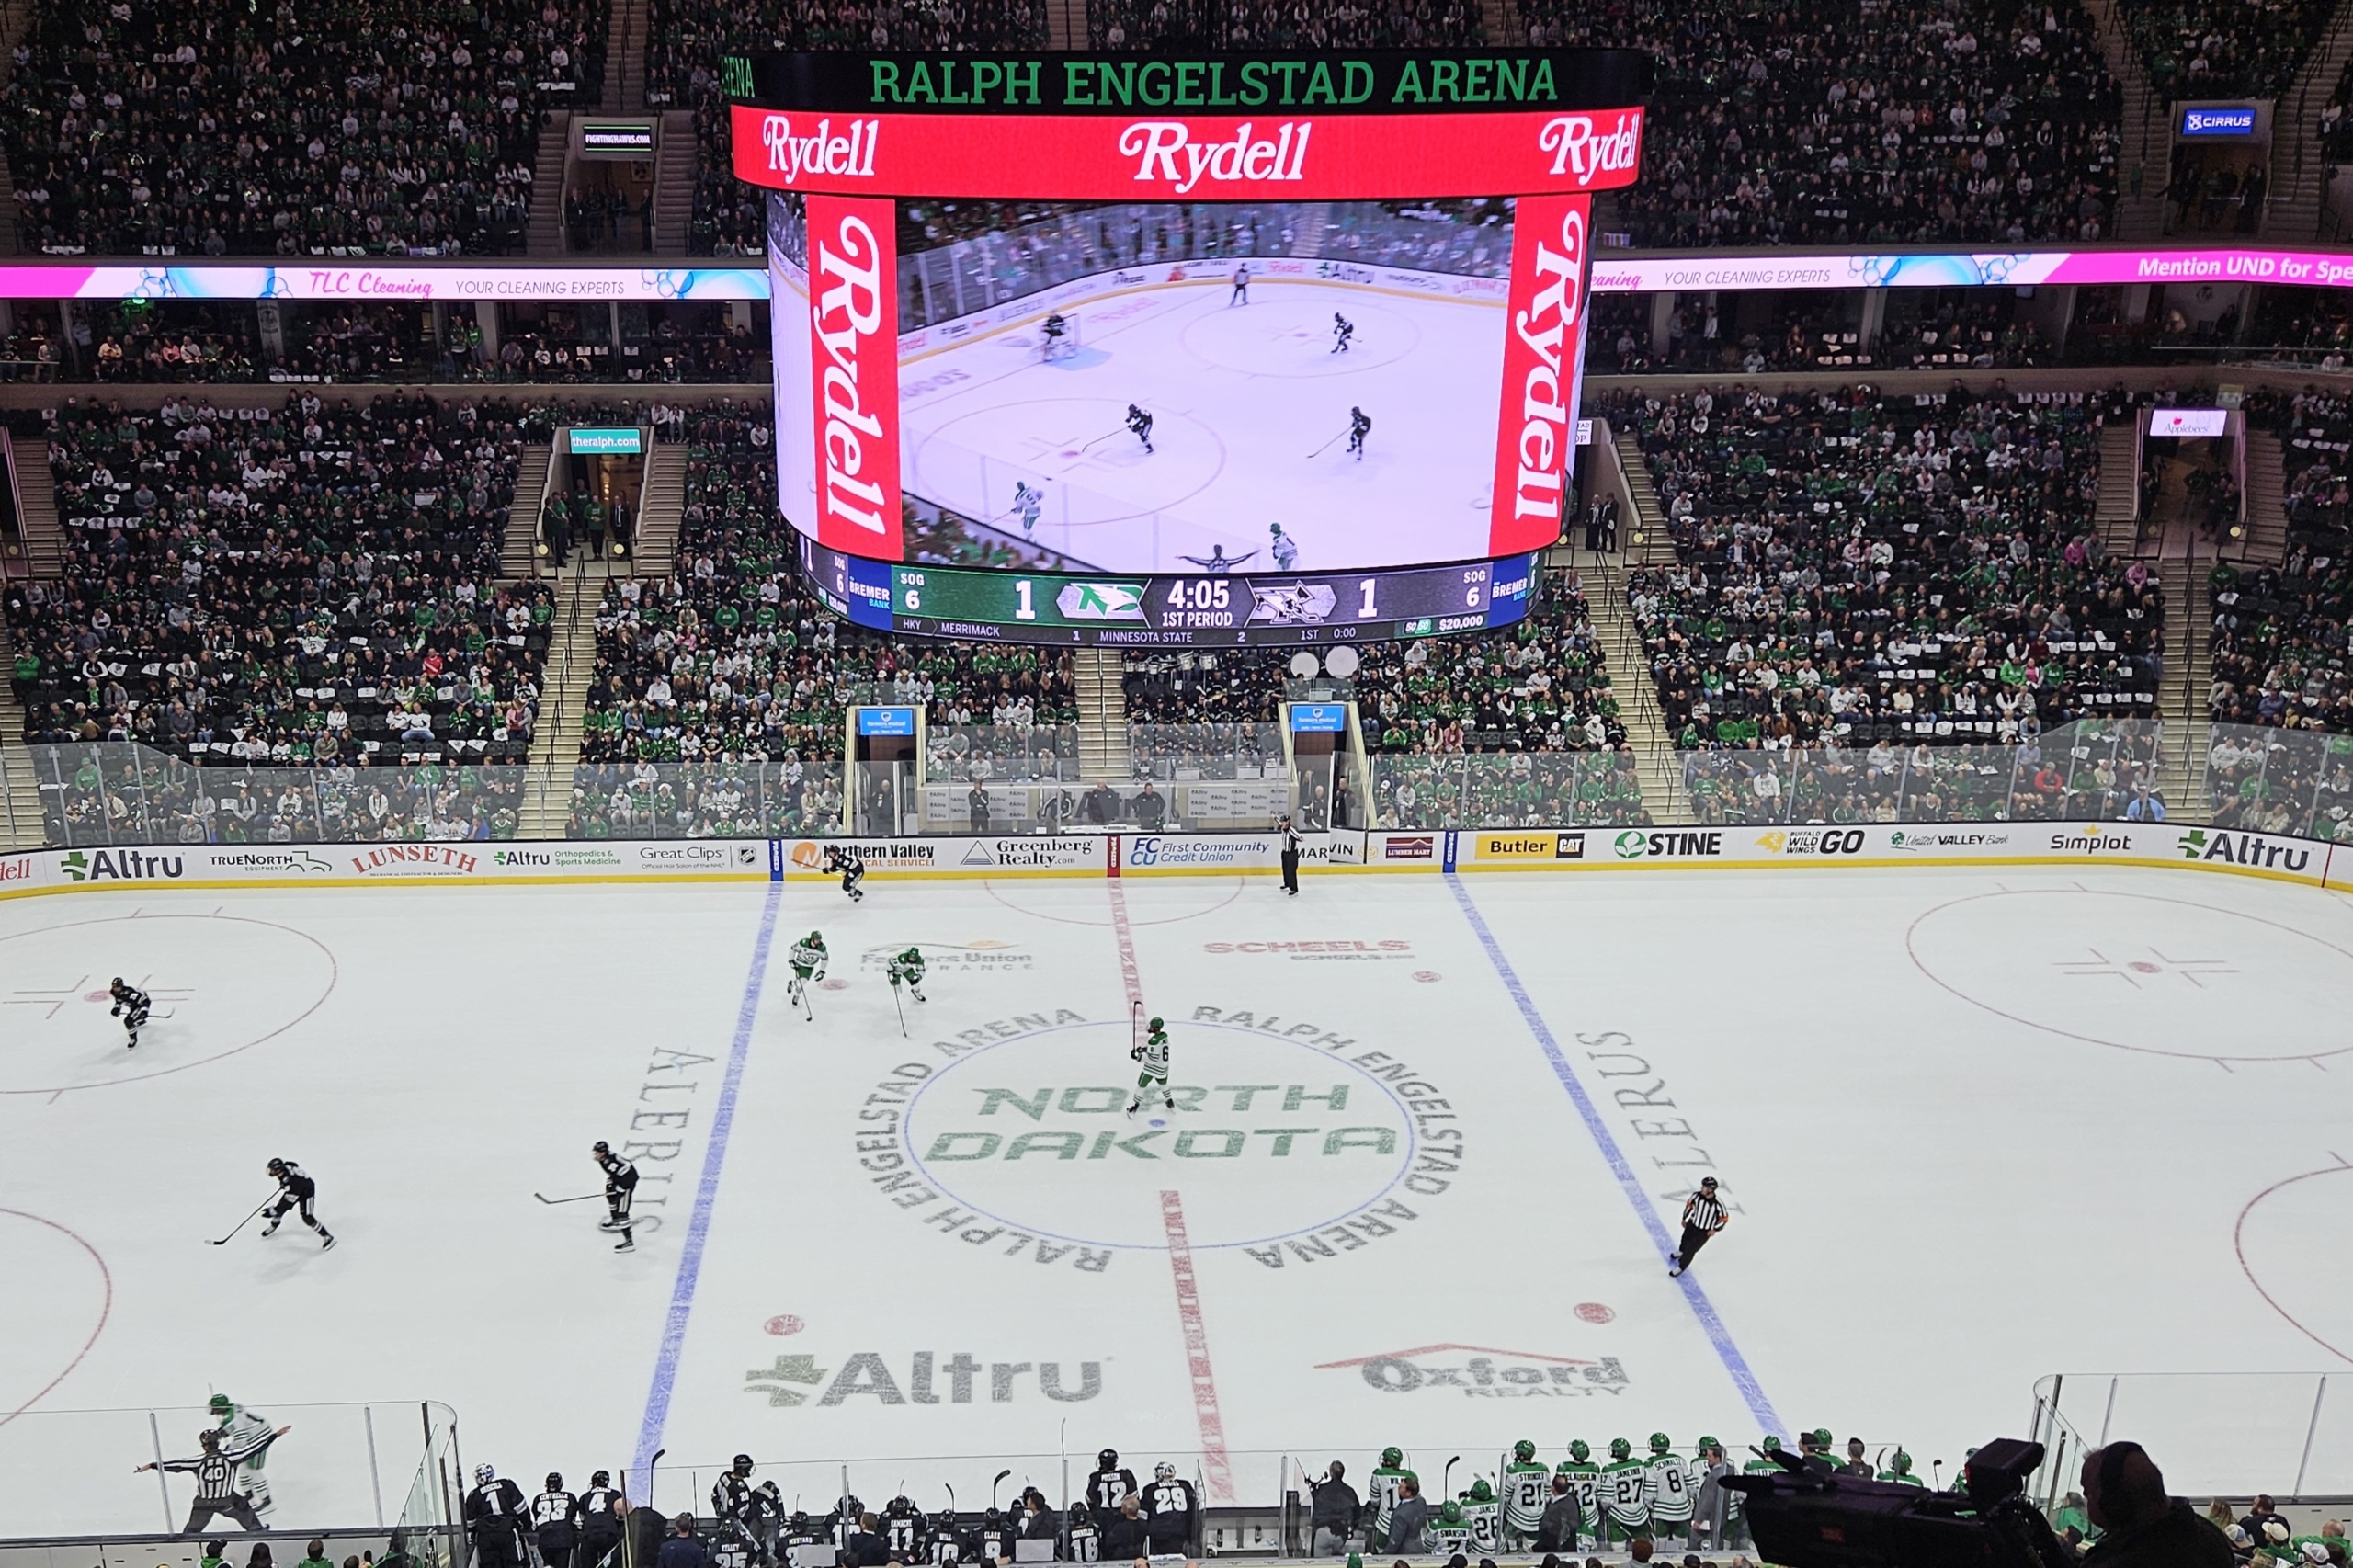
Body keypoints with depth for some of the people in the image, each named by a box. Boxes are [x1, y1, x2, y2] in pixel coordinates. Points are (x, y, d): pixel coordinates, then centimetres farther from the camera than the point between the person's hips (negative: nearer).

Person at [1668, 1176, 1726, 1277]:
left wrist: (1715, 1229, -14)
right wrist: (1684, 1219, 9)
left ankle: (1680, 1267, 27)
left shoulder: (1717, 1204, -31)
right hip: (1691, 1225, 4)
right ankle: (1681, 1251, 63)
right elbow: (1689, 1204, 2)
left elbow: (1724, 1219, -15)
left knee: (1690, 1250, 3)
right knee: (1685, 1241, 28)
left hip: (1704, 1232, -4)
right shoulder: (1697, 1196, -19)